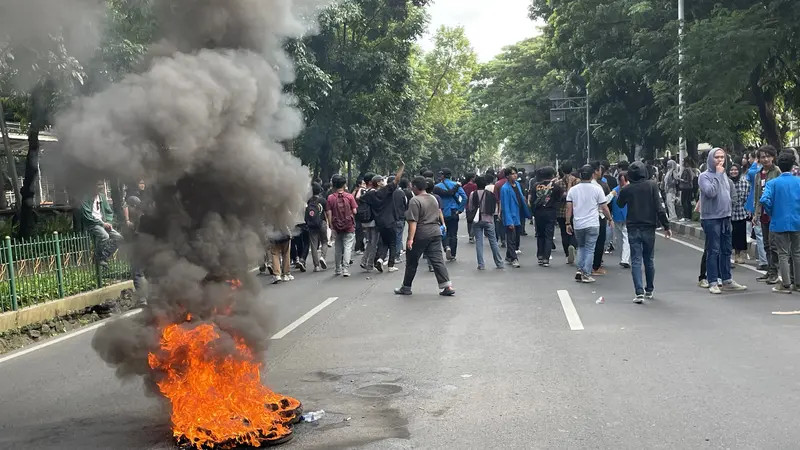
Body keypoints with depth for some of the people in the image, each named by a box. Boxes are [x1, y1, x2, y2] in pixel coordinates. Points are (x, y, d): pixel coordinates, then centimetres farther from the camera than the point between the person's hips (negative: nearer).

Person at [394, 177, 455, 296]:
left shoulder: (415, 201, -13)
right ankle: (448, 286, -7)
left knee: (412, 262, 7)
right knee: (437, 260, 3)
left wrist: (410, 238, -22)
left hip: (420, 236, -7)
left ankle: (406, 287, 18)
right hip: (435, 233, 7)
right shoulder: (434, 199, 12)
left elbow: (413, 221, -19)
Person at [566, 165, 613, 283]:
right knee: (589, 249, 4)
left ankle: (579, 270, 8)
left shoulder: (573, 189, 3)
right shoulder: (597, 189, -5)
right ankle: (586, 274, 3)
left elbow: (569, 208, 2)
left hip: (577, 225, 3)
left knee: (581, 247, 19)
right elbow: (604, 207, -3)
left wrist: (568, 223, 9)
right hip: (592, 225, -3)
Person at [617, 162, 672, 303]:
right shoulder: (652, 185, -7)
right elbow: (659, 207, -11)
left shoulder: (627, 189, -4)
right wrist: (666, 226, -7)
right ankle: (649, 290, 25)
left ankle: (639, 292, -13)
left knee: (636, 261, -1)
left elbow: (620, 204, 16)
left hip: (633, 229, -1)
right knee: (649, 260, 15)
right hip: (649, 228, 1)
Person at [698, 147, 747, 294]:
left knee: (726, 250, 12)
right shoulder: (704, 176, -8)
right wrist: (718, 174, -17)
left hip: (725, 218, 7)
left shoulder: (724, 175, 14)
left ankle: (727, 280, 20)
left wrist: (729, 211, 14)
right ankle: (713, 282, -1)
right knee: (713, 251, -5)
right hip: (711, 218, -7)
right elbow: (711, 192, -25)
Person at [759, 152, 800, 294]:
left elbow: (764, 200, -20)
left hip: (780, 223, -2)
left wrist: (771, 213, -3)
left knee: (783, 254, 4)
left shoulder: (772, 183, -7)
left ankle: (786, 285, 4)